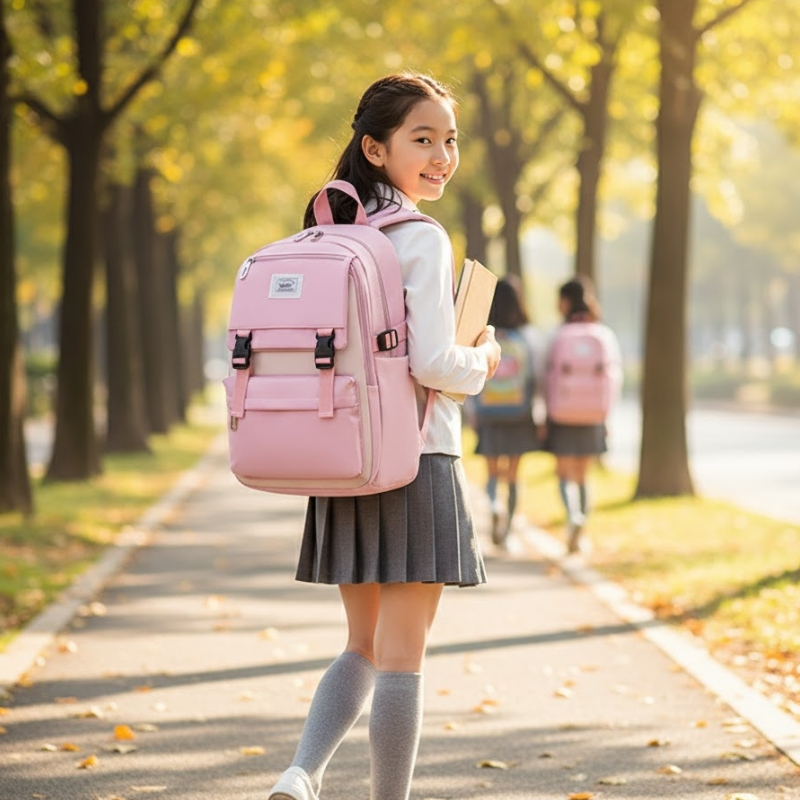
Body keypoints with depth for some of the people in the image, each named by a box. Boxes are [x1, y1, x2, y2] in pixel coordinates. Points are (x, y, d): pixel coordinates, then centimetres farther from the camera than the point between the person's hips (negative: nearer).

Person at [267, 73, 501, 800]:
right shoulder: (421, 240, -12)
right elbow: (433, 363, -19)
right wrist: (483, 361, 1)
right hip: (416, 465, -7)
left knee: (365, 646, 17)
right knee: (401, 656, 2)